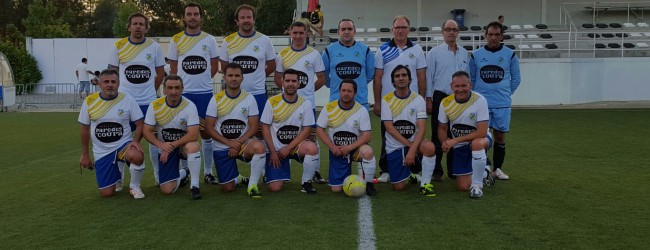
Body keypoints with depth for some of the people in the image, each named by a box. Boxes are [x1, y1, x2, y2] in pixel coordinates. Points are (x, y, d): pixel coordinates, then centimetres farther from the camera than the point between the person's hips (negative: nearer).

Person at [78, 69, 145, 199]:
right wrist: (85, 155, 10)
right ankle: (116, 175, 33)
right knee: (106, 193, -3)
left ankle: (135, 186, -8)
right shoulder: (89, 101, -2)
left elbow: (139, 124, -3)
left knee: (137, 156, -38)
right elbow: (85, 129, 8)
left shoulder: (127, 99, -7)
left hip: (123, 144, -2)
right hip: (101, 152, 2)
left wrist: (135, 140, -23)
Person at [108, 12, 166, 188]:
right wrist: (122, 91, 2)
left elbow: (160, 73, 8)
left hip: (149, 102, 0)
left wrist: (150, 91, 6)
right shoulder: (118, 47, -1)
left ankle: (159, 176, 21)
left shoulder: (154, 47, 0)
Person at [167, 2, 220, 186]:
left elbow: (215, 66, 8)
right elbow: (173, 68, 8)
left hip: (205, 93, 0)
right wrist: (186, 82, 5)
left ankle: (208, 172, 13)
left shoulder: (209, 39, 4)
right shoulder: (176, 40, 4)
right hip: (183, 93, 0)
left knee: (206, 132, 4)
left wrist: (201, 80, 4)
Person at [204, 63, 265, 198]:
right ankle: (237, 178, 35)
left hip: (243, 142, 0)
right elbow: (209, 128, -5)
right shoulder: (216, 99, -3)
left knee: (259, 147, -36)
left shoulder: (249, 98, -2)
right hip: (221, 146, 0)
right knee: (227, 188, -3)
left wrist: (238, 142, -18)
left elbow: (253, 127, -5)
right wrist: (229, 143, -16)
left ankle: (252, 185, -16)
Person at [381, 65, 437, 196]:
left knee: (429, 147, -35)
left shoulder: (418, 99, -3)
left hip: (413, 142, 0)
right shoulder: (386, 100, -3)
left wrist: (412, 150, -24)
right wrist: (409, 144, -17)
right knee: (399, 187, -4)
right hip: (394, 147, 0)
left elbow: (422, 128, -12)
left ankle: (425, 184, -15)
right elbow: (389, 128, -10)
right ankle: (407, 174, 34)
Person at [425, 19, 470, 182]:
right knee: (438, 135, -1)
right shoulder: (434, 52, 0)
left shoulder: (464, 53, 11)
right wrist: (429, 99, -7)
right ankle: (436, 171, 6)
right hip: (440, 97, -4)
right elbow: (428, 76, -2)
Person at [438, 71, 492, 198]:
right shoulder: (445, 103, -10)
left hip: (480, 139, -3)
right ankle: (482, 173, 31)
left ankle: (477, 185, -20)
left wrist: (455, 140, -29)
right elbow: (442, 128, 3)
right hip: (460, 146, 3)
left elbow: (482, 132, -26)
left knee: (476, 144, -41)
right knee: (463, 187, -4)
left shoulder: (480, 100, -22)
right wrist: (445, 143, -19)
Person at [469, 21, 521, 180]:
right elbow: (471, 79, 12)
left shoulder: (510, 55, 3)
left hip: (502, 104, 1)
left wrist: (506, 94, 8)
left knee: (500, 136, 7)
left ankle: (497, 169, 19)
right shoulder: (476, 55, 3)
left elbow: (516, 78, 11)